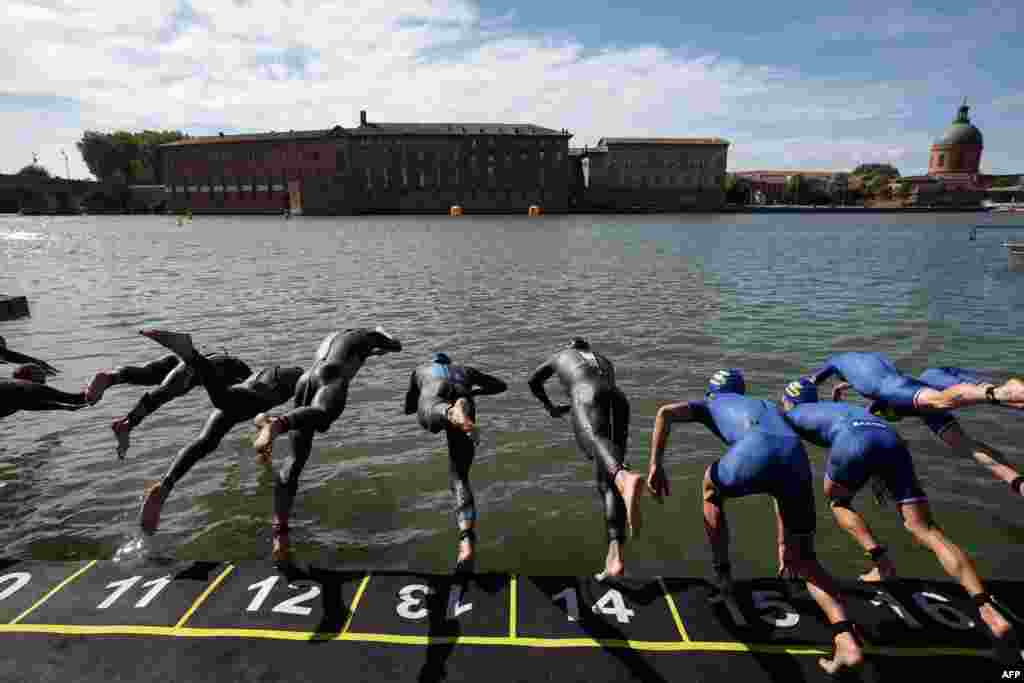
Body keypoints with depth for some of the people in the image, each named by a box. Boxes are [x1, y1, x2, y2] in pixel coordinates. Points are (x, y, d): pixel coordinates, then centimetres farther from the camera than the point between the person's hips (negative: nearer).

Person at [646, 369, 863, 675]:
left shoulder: (709, 404, 33)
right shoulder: (769, 407, 44)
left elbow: (665, 412, 9)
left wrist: (656, 466, 7)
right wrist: (784, 545, 51)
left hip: (756, 452, -5)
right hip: (797, 458, 5)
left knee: (711, 489, 29)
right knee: (805, 560, 19)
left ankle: (722, 574, 33)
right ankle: (847, 642, 2)